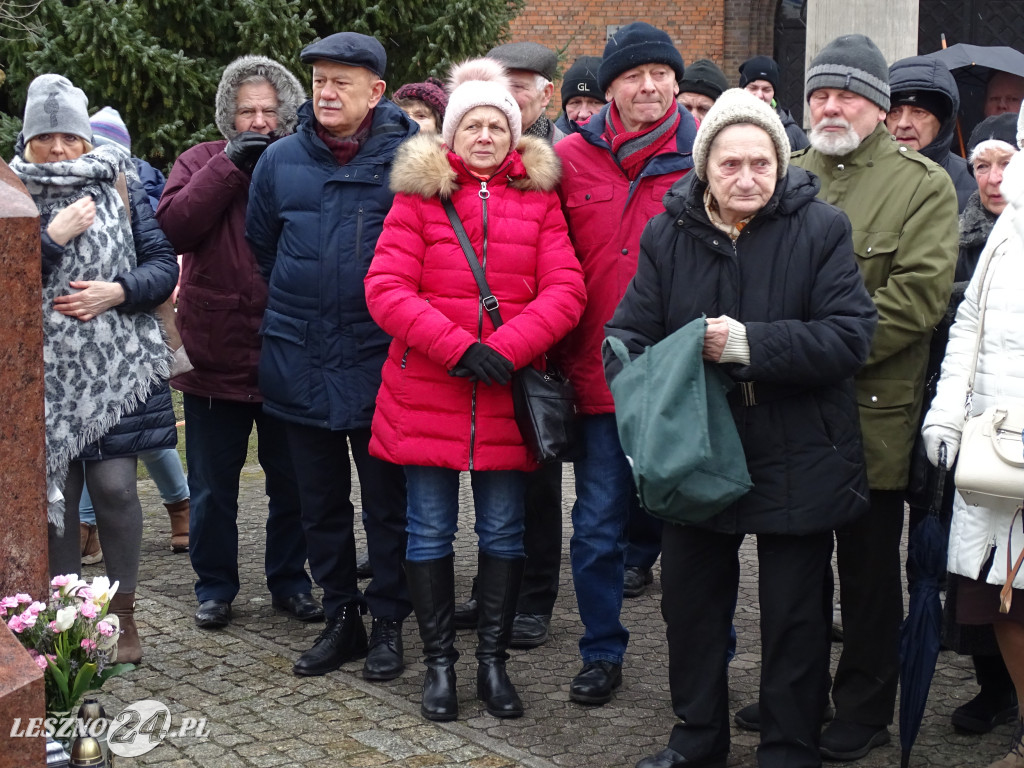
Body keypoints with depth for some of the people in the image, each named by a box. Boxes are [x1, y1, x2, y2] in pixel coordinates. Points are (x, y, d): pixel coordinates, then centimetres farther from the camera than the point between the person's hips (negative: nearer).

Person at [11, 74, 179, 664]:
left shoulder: (119, 186, 9)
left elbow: (163, 264, 5)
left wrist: (118, 291, -11)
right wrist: (52, 238, -14)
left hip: (118, 370, 0)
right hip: (46, 373, 0)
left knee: (115, 485, -2)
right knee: (56, 492, 4)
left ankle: (123, 609, 14)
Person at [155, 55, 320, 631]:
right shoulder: (203, 161, 2)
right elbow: (174, 227, -15)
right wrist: (230, 166, -16)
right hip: (216, 357, 0)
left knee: (292, 482, 12)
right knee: (213, 487, 11)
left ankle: (290, 581, 29)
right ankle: (215, 586, 26)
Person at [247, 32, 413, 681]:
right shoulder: (281, 159, 5)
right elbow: (261, 249, 17)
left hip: (380, 363, -4)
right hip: (300, 361, 4)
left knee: (388, 500, 6)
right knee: (320, 500, 13)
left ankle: (389, 621, 20)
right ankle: (341, 617, 26)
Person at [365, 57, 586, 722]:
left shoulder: (539, 199, 7)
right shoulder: (418, 194, 3)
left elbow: (564, 291, -2)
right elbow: (386, 288, -6)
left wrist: (504, 350, -16)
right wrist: (459, 347, -17)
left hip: (507, 394, 1)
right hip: (426, 391, -1)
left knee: (504, 532, 7)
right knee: (431, 531, 5)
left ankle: (493, 661, 20)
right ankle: (439, 663, 18)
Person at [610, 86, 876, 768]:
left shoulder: (821, 230, -8)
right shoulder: (668, 236, 0)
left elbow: (850, 335, -16)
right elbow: (628, 333, -1)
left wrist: (747, 343, -24)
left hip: (797, 463, -3)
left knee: (796, 618, 9)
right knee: (690, 603, 17)